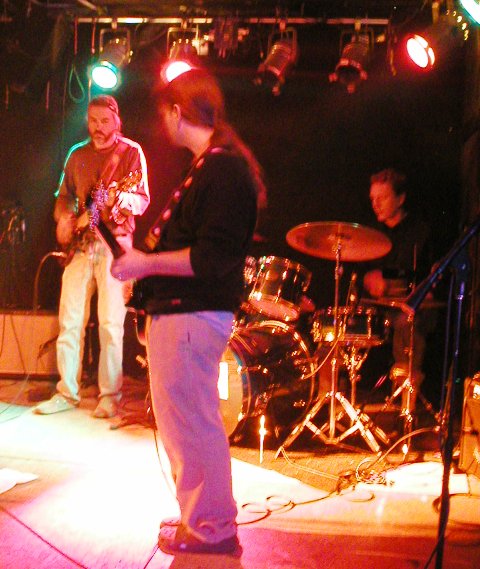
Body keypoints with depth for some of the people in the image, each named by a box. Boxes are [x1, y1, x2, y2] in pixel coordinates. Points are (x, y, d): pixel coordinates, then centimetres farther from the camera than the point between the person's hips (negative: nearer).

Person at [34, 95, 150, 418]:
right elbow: (64, 194, 22)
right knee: (69, 321, 3)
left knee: (111, 324, -7)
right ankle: (67, 393, 12)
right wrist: (63, 216, 2)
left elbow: (143, 200, -8)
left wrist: (120, 199, -28)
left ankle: (110, 397, 2)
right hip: (79, 244, 5)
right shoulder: (77, 155, 15)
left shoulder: (131, 152, 0)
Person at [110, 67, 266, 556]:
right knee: (183, 420, 17)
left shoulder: (224, 169, -16)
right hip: (179, 311, 11)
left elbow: (213, 257, -23)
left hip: (193, 315, -11)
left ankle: (212, 529, 9)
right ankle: (200, 518, 30)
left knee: (192, 423, -4)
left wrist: (147, 264, -17)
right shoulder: (210, 165, 18)